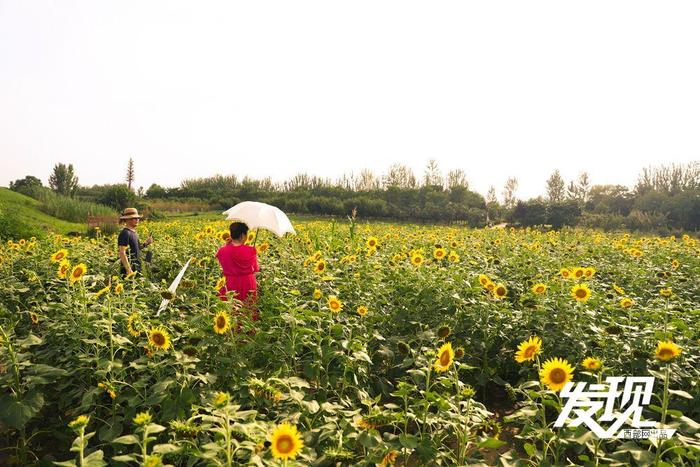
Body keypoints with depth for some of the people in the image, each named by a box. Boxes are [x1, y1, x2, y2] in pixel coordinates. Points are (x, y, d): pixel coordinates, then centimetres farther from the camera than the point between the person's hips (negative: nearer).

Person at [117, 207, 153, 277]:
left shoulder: (133, 233, 13)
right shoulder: (125, 233, -15)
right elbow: (122, 253, -20)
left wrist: (146, 244, 6)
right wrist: (129, 270, -24)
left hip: (136, 269, 9)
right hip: (130, 270, -9)